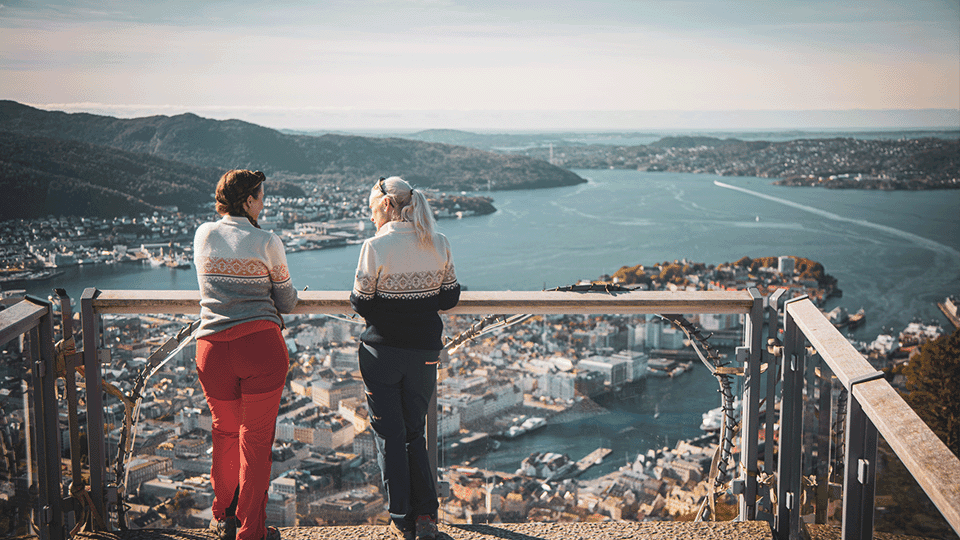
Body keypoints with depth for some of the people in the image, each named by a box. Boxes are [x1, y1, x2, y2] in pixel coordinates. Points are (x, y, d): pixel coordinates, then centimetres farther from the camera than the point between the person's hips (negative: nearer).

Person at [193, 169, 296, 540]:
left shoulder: (203, 235, 6)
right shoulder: (266, 242, -5)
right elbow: (287, 303, 3)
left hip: (213, 346, 4)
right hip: (261, 345, -3)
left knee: (225, 432, 21)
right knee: (256, 439, 7)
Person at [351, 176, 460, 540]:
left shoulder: (376, 247, -15)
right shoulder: (439, 244, -3)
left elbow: (361, 303, -10)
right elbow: (450, 298, 4)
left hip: (382, 350, -4)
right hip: (424, 352, 4)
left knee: (389, 435, 10)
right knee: (415, 431, 18)